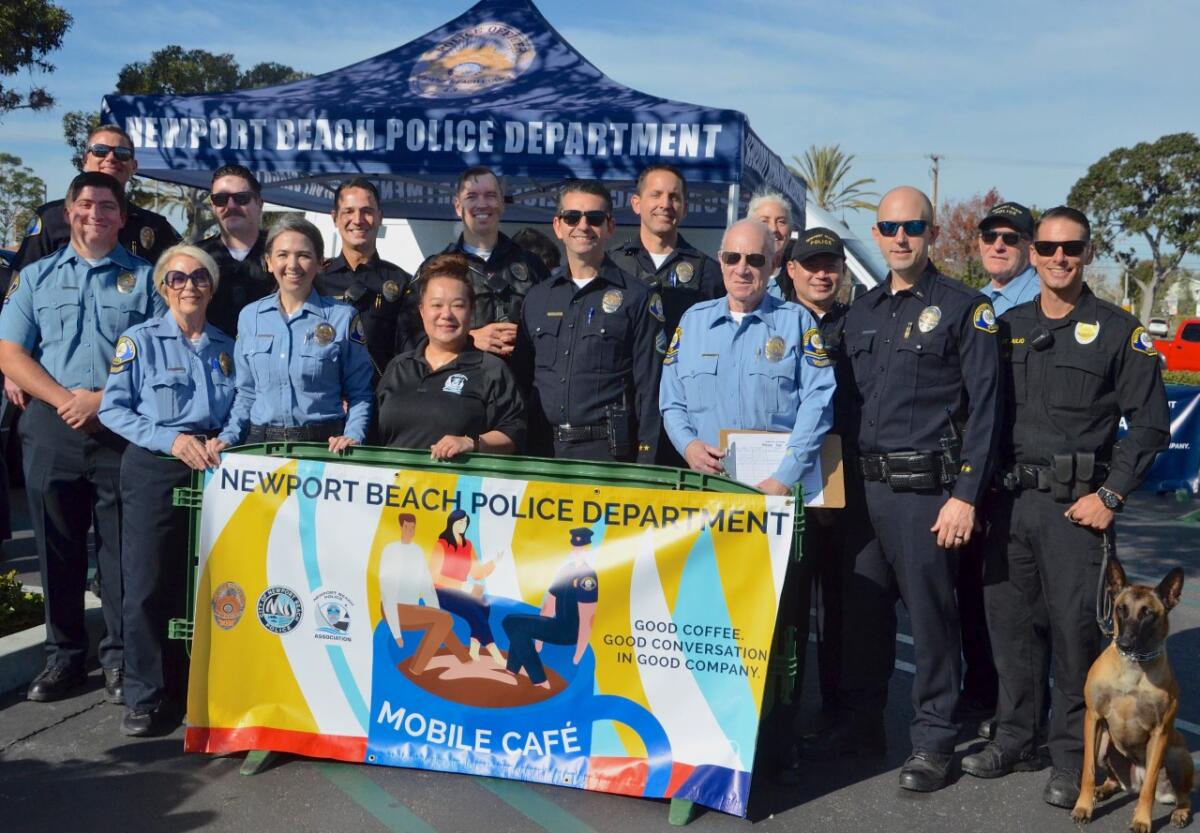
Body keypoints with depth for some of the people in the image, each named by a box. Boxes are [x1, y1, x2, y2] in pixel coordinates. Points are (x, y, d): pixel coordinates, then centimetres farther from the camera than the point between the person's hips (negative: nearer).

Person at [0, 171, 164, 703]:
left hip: (124, 430, -2)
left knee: (122, 549, -1)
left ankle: (120, 658, 9)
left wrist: (104, 399, -12)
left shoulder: (145, 279, 7)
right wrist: (64, 399, -10)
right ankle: (64, 654, 18)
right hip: (52, 428, 2)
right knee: (57, 547, 7)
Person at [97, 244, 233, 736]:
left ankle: (187, 687, 18)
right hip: (154, 470, -3)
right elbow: (113, 409, -5)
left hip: (211, 471, 4)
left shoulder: (226, 348, 12)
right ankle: (144, 697, 4)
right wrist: (172, 439, -15)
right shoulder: (140, 340, 1)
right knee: (148, 584, -5)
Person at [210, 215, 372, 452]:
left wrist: (352, 436, -11)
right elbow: (246, 394, 18)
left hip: (324, 444, -3)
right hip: (260, 443, 3)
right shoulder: (250, 317, 13)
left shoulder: (343, 317, 4)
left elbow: (359, 394, 5)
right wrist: (228, 437, 4)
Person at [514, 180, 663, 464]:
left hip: (607, 450, -4)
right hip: (541, 449, 4)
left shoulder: (638, 298, 0)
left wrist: (646, 463, -8)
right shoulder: (537, 298, 13)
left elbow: (649, 389, -3)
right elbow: (522, 379, 15)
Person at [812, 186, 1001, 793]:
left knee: (931, 613, 0)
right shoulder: (861, 312, 14)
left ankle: (933, 740, 13)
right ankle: (862, 721, 26)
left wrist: (965, 496, -13)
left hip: (925, 489, -5)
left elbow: (983, 409, -7)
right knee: (861, 607, 11)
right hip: (864, 485, 6)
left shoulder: (963, 308, -3)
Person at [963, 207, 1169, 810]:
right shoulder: (1008, 328, 12)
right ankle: (1013, 738, 24)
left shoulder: (1119, 331, 0)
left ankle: (1071, 758, 10)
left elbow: (1149, 423, -2)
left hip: (1077, 505, -4)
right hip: (1011, 499, 4)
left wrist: (1111, 495, -9)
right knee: (1007, 619, 9)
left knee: (1075, 627, -3)